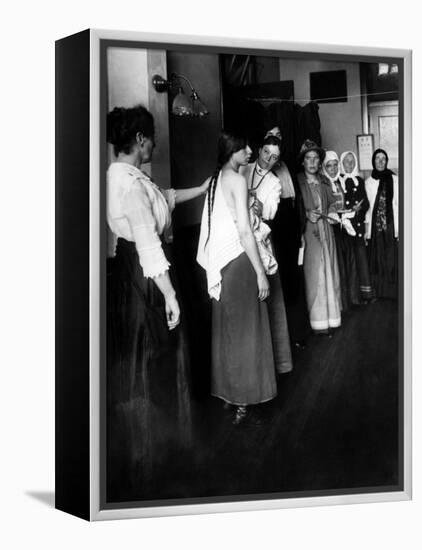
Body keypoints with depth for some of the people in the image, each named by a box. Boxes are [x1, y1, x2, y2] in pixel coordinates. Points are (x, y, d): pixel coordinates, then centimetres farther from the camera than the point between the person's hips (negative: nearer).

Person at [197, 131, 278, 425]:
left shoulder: (216, 179, 10)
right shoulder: (238, 180, -15)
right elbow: (245, 231, -19)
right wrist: (260, 273, -17)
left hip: (219, 261, 8)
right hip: (239, 260, -8)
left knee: (225, 327, 16)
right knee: (245, 329, 1)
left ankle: (228, 390, 26)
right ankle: (243, 399, 7)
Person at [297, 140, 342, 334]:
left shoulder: (324, 181, 13)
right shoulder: (297, 181, -2)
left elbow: (332, 202, 19)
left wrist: (330, 213, -1)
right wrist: (307, 214, -17)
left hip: (325, 231, 5)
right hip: (308, 232, -5)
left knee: (328, 271, 5)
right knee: (313, 273, -6)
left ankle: (330, 316, 13)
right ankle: (318, 320, -1)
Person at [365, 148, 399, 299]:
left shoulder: (395, 180, 2)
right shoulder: (368, 182, 8)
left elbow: (399, 204, 0)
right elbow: (367, 206, 8)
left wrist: (399, 228, -6)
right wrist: (366, 229, 3)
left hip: (391, 227, -2)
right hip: (375, 228, 2)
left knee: (392, 259, -2)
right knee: (377, 260, 3)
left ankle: (392, 291, 6)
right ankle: (378, 292, 11)